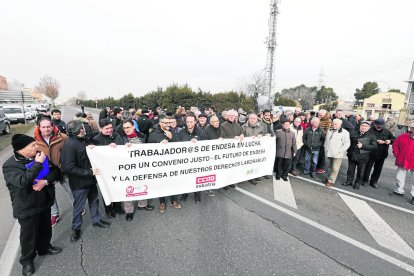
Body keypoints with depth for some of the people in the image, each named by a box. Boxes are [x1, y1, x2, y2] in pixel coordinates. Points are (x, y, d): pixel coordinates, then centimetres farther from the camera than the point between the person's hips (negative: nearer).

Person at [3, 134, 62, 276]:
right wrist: (38, 163, -32)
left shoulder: (39, 155, -2)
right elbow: (23, 182, -33)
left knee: (45, 228, 22)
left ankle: (44, 247, 47)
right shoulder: (10, 165, -18)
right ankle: (27, 260, 35)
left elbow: (55, 170, -2)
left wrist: (45, 181, -20)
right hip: (26, 207, -5)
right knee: (28, 235, 12)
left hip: (45, 202, 5)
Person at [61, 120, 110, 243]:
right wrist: (89, 172, -24)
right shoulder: (69, 145, -22)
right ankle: (76, 228, 34)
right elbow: (69, 168, -25)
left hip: (90, 179, 8)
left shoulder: (83, 141, 3)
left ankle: (96, 220, 42)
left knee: (94, 200, 22)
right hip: (79, 183, -8)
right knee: (78, 206, 12)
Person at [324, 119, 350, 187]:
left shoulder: (344, 132, -8)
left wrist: (339, 151, -16)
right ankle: (330, 178, 32)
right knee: (330, 167, 17)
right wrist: (326, 149, 10)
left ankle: (331, 181, 6)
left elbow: (347, 144, -12)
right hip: (329, 153, 6)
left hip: (337, 154, -5)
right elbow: (326, 141, 18)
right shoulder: (329, 131, 11)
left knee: (335, 169, -4)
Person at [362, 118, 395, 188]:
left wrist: (390, 141, -10)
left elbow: (394, 139, 11)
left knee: (378, 169, 13)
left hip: (382, 154, 5)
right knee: (368, 167, 4)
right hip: (371, 153, -5)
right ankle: (365, 180, 19)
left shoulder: (387, 131, 8)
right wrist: (376, 141, -27)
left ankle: (374, 181, 26)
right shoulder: (370, 130, -9)